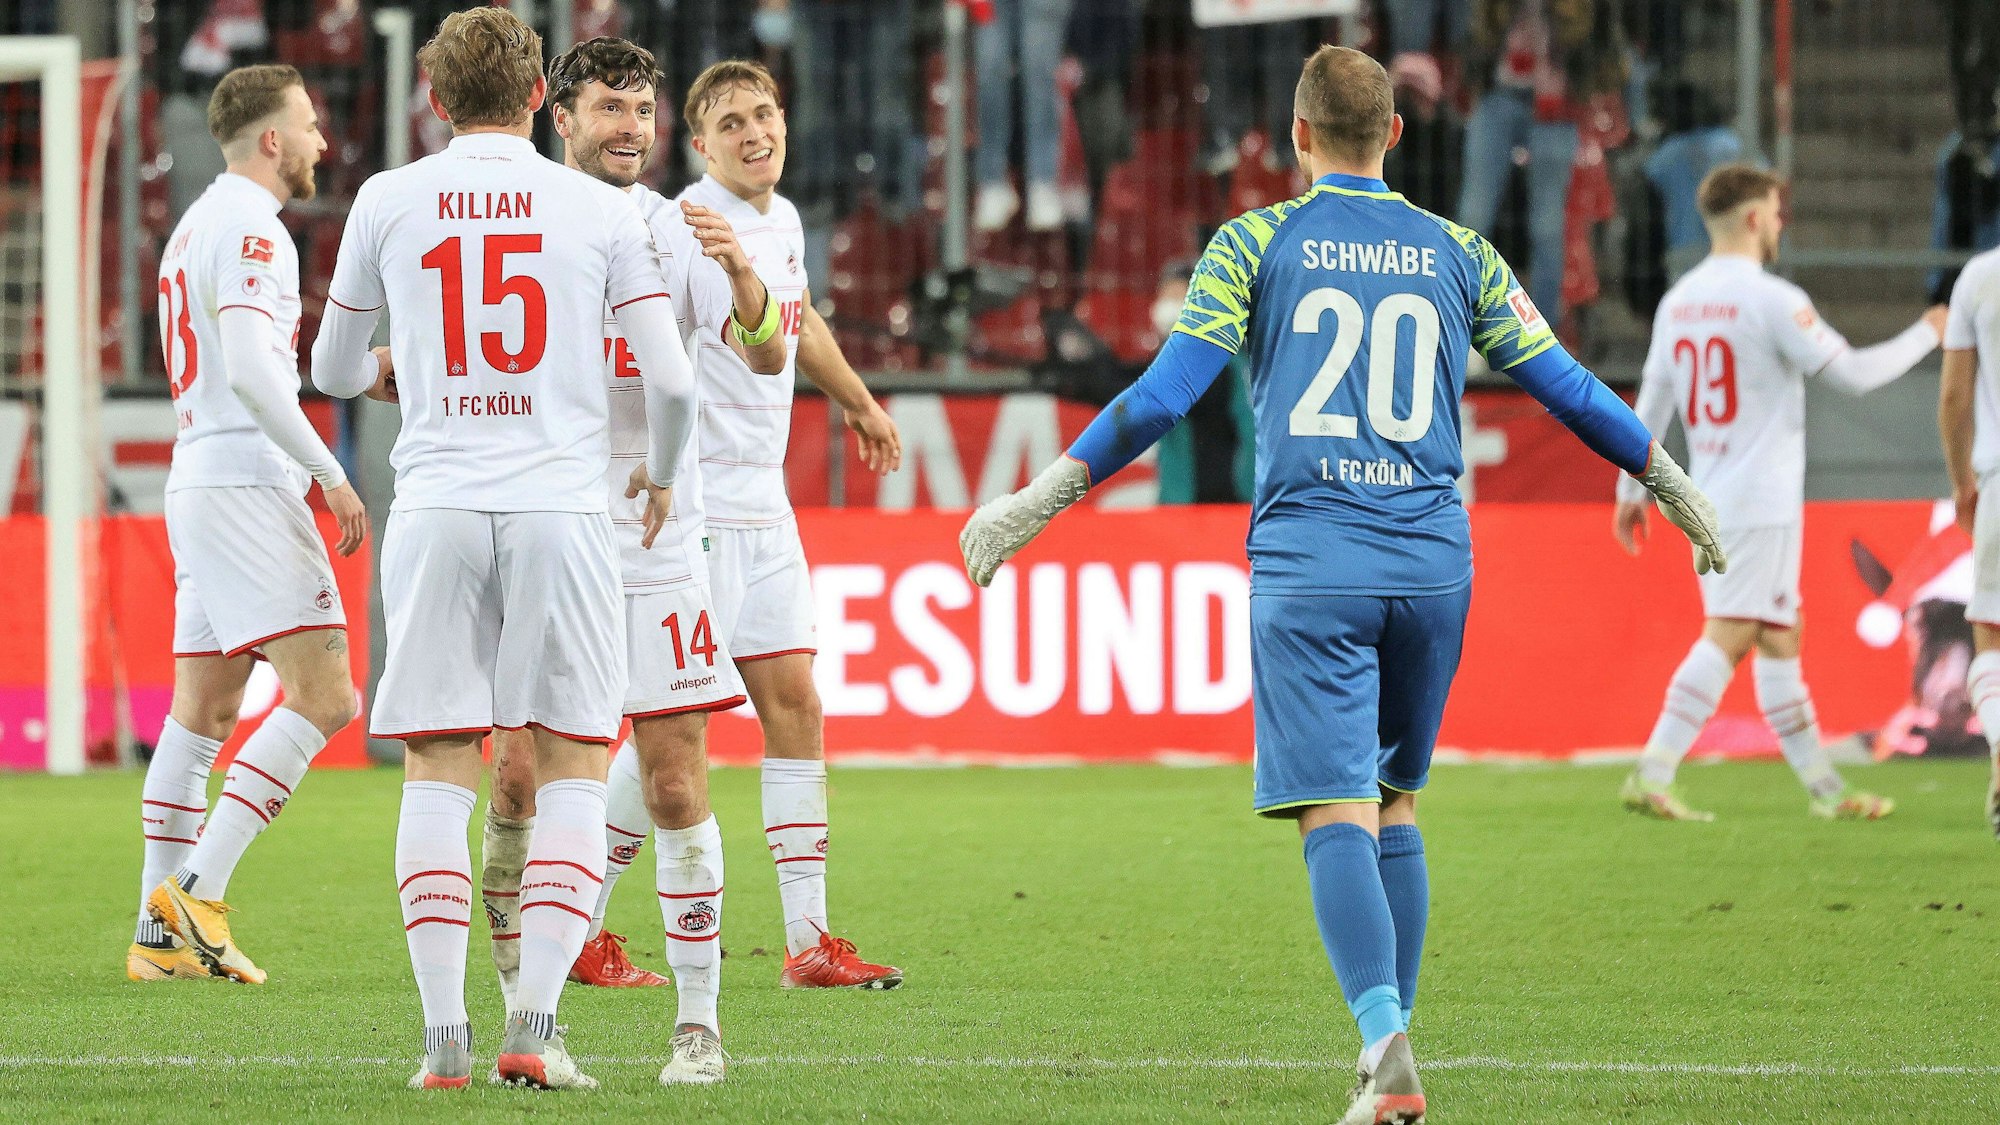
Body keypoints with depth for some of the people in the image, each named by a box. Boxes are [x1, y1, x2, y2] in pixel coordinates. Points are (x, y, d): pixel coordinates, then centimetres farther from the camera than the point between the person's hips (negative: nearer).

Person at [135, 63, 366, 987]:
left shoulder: (198, 226, 21)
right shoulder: (249, 227, -11)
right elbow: (250, 372, -21)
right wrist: (331, 475, -17)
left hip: (198, 482, 10)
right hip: (246, 486, -10)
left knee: (203, 711, 9)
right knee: (323, 697, -13)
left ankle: (161, 934, 7)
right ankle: (196, 892, -18)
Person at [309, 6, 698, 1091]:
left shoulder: (387, 201, 6)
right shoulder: (601, 210, 2)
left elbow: (334, 367, 18)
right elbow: (671, 378, 1)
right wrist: (659, 472, 22)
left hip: (435, 512, 1)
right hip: (562, 505, -1)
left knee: (437, 774, 4)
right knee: (573, 772, 5)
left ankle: (444, 1032, -3)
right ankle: (534, 1022, -7)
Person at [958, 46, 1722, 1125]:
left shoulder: (1255, 244, 2)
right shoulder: (1458, 255, 10)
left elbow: (1167, 389, -5)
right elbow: (1563, 384, 14)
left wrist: (1045, 496, -1)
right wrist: (1670, 484, 28)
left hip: (1308, 565, -3)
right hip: (1433, 564, 3)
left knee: (1338, 811, -9)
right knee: (1393, 799, 17)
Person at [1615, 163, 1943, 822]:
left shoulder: (1679, 300, 9)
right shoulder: (1771, 300, -13)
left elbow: (1652, 403, 12)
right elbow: (1853, 374, -12)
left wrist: (1633, 490, 17)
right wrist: (1926, 335, 2)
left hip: (1710, 496, 8)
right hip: (1762, 500, -8)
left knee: (1778, 638, 13)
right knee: (1727, 636, -11)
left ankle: (1824, 788, 18)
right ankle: (1652, 775, -19)